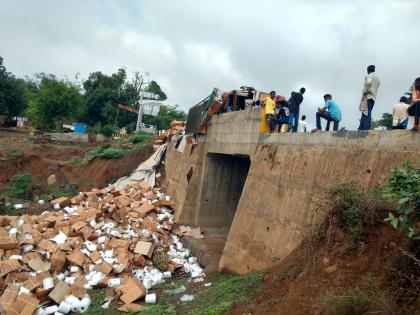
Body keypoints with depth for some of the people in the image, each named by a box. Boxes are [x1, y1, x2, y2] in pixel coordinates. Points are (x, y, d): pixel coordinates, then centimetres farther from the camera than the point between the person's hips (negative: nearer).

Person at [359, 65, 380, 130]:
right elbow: (376, 88, 18)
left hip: (368, 96, -8)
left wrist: (365, 92, -15)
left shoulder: (369, 76, -3)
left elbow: (368, 82, -24)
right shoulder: (378, 78, 24)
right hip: (374, 97, 8)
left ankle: (366, 128, -17)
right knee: (367, 113, 8)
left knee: (366, 113, -11)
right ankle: (361, 128, 6)